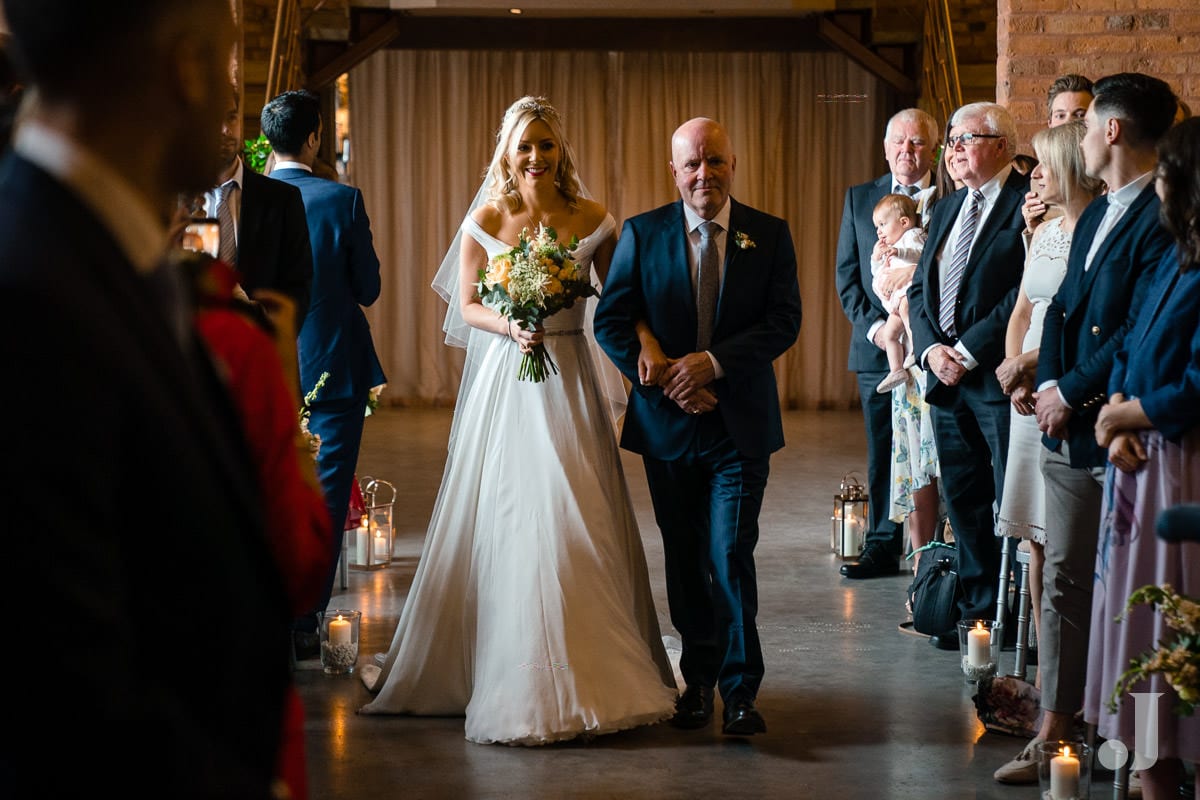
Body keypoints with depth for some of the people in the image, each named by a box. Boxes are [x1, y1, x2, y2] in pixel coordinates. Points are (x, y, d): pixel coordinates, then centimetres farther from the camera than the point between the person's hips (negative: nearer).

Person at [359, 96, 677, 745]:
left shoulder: (592, 221, 2)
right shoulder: (486, 220, 2)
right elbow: (467, 305, 4)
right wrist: (510, 327, -15)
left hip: (569, 383, 0)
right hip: (504, 380, 0)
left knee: (580, 522, -1)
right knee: (504, 522, 0)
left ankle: (590, 673, 10)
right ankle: (512, 675, 11)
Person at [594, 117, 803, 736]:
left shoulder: (769, 235, 1)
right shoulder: (642, 234, 1)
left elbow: (784, 321, -6)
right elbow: (611, 321, -3)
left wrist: (713, 361, -19)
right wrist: (667, 383, -13)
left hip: (741, 424, -1)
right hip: (669, 423, 2)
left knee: (730, 556, -8)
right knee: (684, 558, 11)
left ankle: (740, 690, 2)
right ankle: (698, 679, 26)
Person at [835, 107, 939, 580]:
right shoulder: (859, 199, 10)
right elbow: (847, 275, 8)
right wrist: (873, 326, -6)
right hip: (877, 346, 3)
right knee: (882, 453, 8)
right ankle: (882, 547, 17)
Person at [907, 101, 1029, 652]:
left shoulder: (1028, 203, -7)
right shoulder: (946, 210, 18)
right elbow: (919, 289, 17)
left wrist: (969, 350, -16)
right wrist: (931, 348, -2)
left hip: (998, 376, -8)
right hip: (946, 377, 8)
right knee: (964, 503, 11)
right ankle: (978, 609, 20)